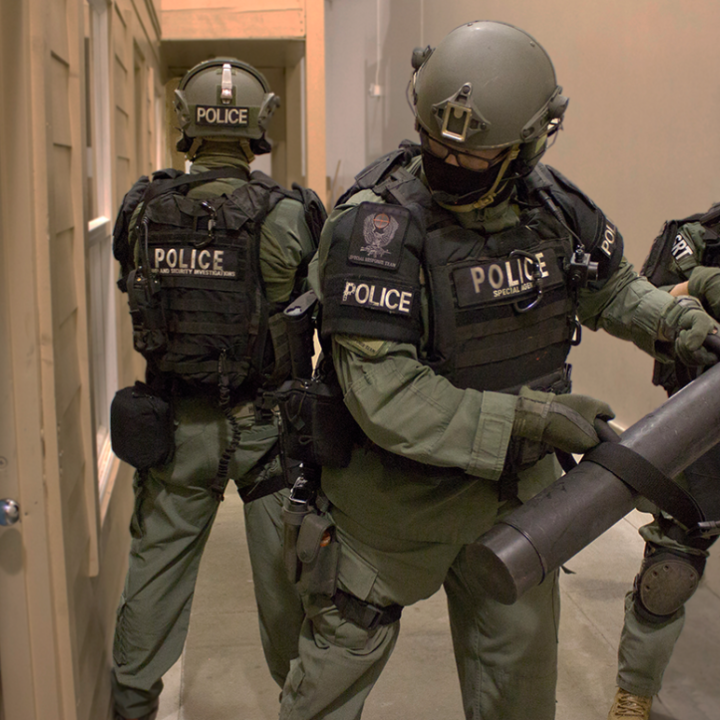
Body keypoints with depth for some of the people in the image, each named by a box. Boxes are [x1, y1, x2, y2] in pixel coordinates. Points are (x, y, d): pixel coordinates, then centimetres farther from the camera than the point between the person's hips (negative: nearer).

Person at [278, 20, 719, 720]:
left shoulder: (551, 203, -6)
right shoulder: (375, 227, -26)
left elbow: (610, 286, 14)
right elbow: (386, 400, -30)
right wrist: (528, 418, -32)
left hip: (515, 488, 5)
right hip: (400, 497, -5)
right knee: (340, 661, 16)